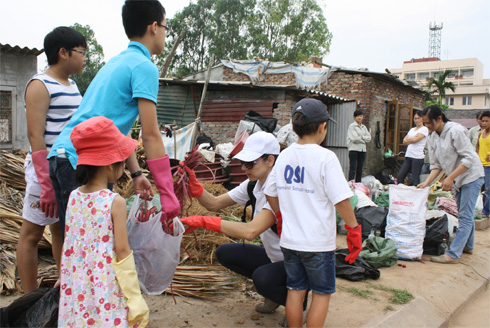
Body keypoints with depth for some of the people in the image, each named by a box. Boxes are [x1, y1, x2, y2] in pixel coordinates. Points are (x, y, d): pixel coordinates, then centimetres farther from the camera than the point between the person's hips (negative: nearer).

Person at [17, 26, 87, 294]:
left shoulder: (72, 85, 14)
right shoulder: (40, 86, -11)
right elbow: (35, 135, -17)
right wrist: (46, 184, -21)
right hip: (47, 171, -8)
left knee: (62, 228, 17)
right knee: (32, 232, 3)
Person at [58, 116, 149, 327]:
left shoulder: (73, 197, 1)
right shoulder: (115, 202, -17)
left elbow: (69, 244, 9)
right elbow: (122, 250, -16)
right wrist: (134, 297, -9)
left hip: (77, 289, 6)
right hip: (106, 289, -6)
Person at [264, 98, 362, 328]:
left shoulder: (284, 156, 2)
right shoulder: (325, 157, -16)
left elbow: (270, 194, 10)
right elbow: (341, 200, -17)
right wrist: (354, 228, -5)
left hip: (289, 240, 5)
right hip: (318, 242, -5)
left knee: (295, 290, 17)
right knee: (322, 293, 13)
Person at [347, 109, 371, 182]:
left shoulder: (364, 127, 16)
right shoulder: (352, 126, -3)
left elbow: (369, 138, 6)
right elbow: (354, 139, -13)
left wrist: (361, 137, -10)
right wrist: (364, 139, -2)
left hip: (363, 150, 6)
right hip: (354, 149, -6)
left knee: (360, 169, 9)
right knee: (352, 169, -9)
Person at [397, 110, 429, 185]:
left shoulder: (424, 129, -1)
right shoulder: (412, 129, 21)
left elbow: (415, 139, -12)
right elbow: (404, 141, 11)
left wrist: (408, 140, 5)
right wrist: (412, 139, -5)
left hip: (418, 157, -7)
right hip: (408, 156, 7)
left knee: (415, 180, -6)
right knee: (399, 177, 2)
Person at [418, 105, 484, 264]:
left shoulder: (456, 130, -21)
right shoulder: (433, 138, 2)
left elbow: (468, 159, -23)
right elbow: (436, 165, 4)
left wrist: (450, 178, -25)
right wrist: (427, 182, -10)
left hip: (471, 175, -8)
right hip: (457, 179, 8)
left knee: (465, 217, -9)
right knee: (465, 214, 19)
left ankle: (452, 254, -10)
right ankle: (467, 246, 33)